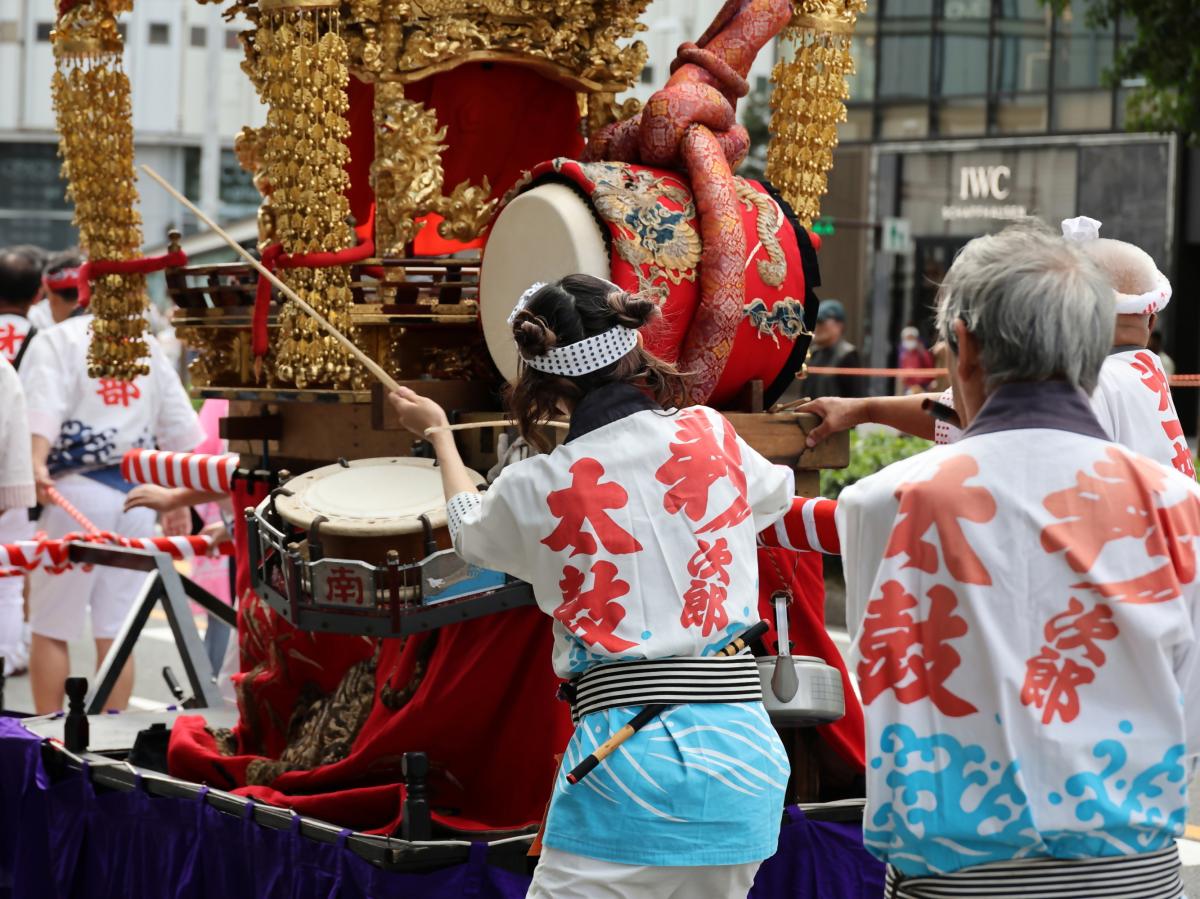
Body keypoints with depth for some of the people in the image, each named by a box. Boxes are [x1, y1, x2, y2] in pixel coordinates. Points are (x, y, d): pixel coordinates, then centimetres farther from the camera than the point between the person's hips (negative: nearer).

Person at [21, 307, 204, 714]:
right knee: (116, 633, 8)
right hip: (138, 493, 5)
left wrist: (36, 465, -33)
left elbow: (44, 408, -19)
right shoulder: (145, 343, 16)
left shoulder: (55, 341, 0)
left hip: (77, 490, -5)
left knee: (49, 629, 4)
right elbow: (179, 430, 14)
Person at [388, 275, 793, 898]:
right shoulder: (710, 438, 3)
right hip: (745, 752, 3)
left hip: (625, 748, -3)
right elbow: (777, 493, 28)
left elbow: (472, 533, 25)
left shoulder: (533, 489, -1)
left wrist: (438, 434, 42)